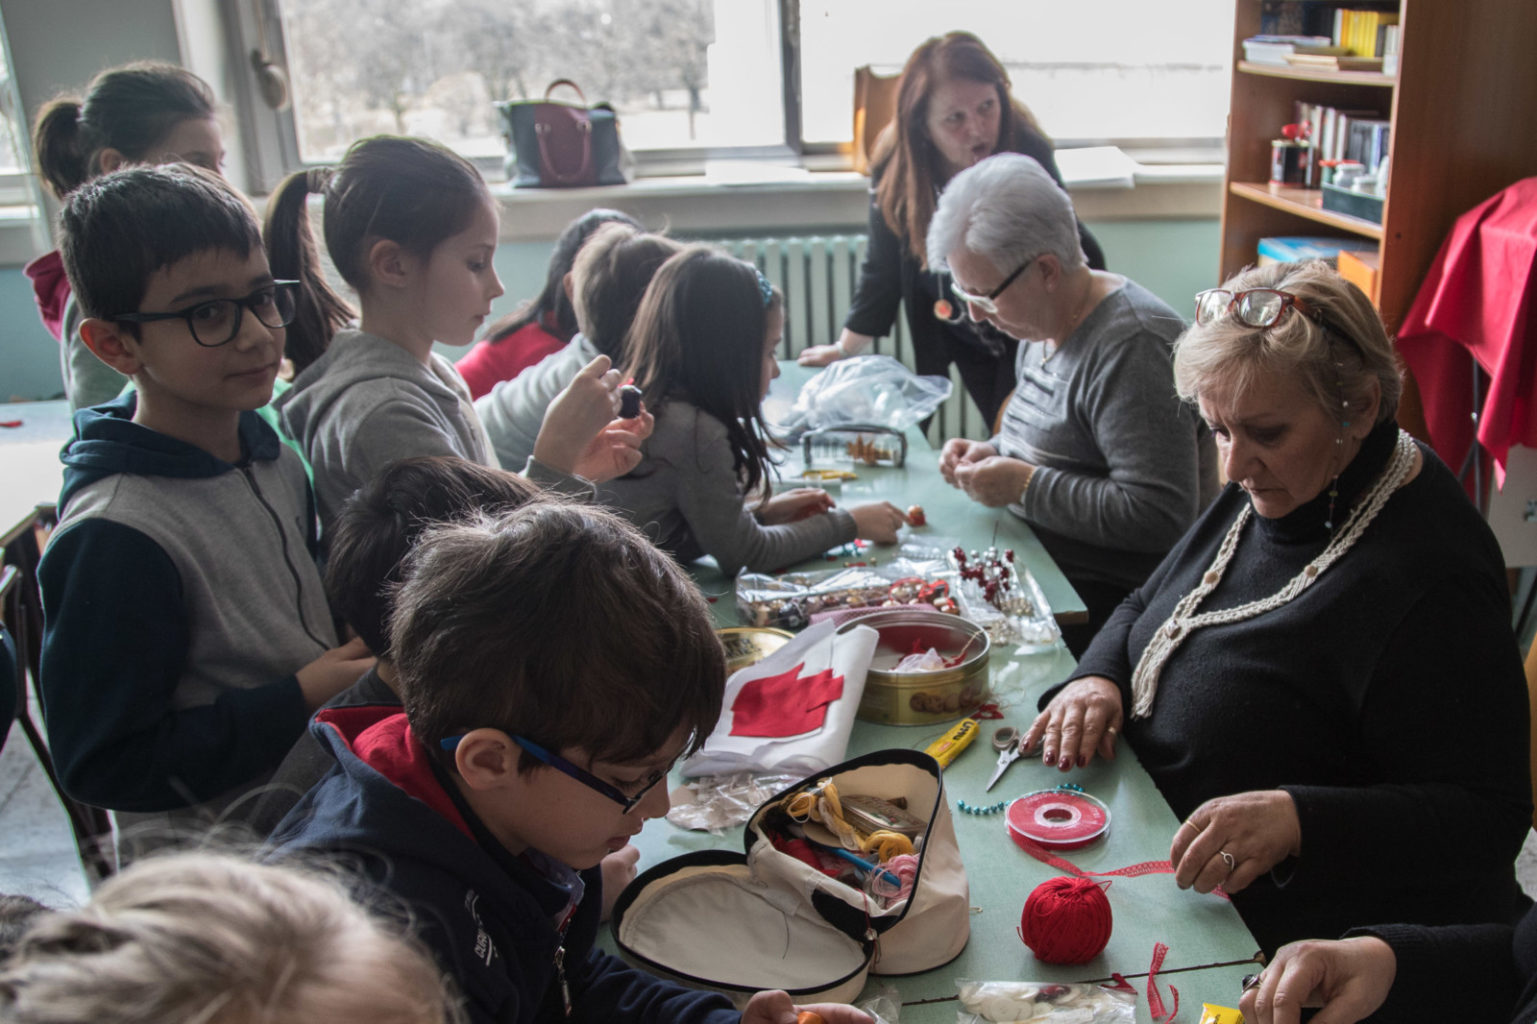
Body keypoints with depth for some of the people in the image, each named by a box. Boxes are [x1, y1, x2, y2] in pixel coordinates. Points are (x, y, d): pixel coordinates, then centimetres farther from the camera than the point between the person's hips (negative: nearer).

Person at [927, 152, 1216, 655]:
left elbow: (1159, 517, -25)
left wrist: (1024, 486, -20)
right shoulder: (1045, 326, 10)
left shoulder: (1132, 348, -19)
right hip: (1034, 563, 9)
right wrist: (994, 453, 5)